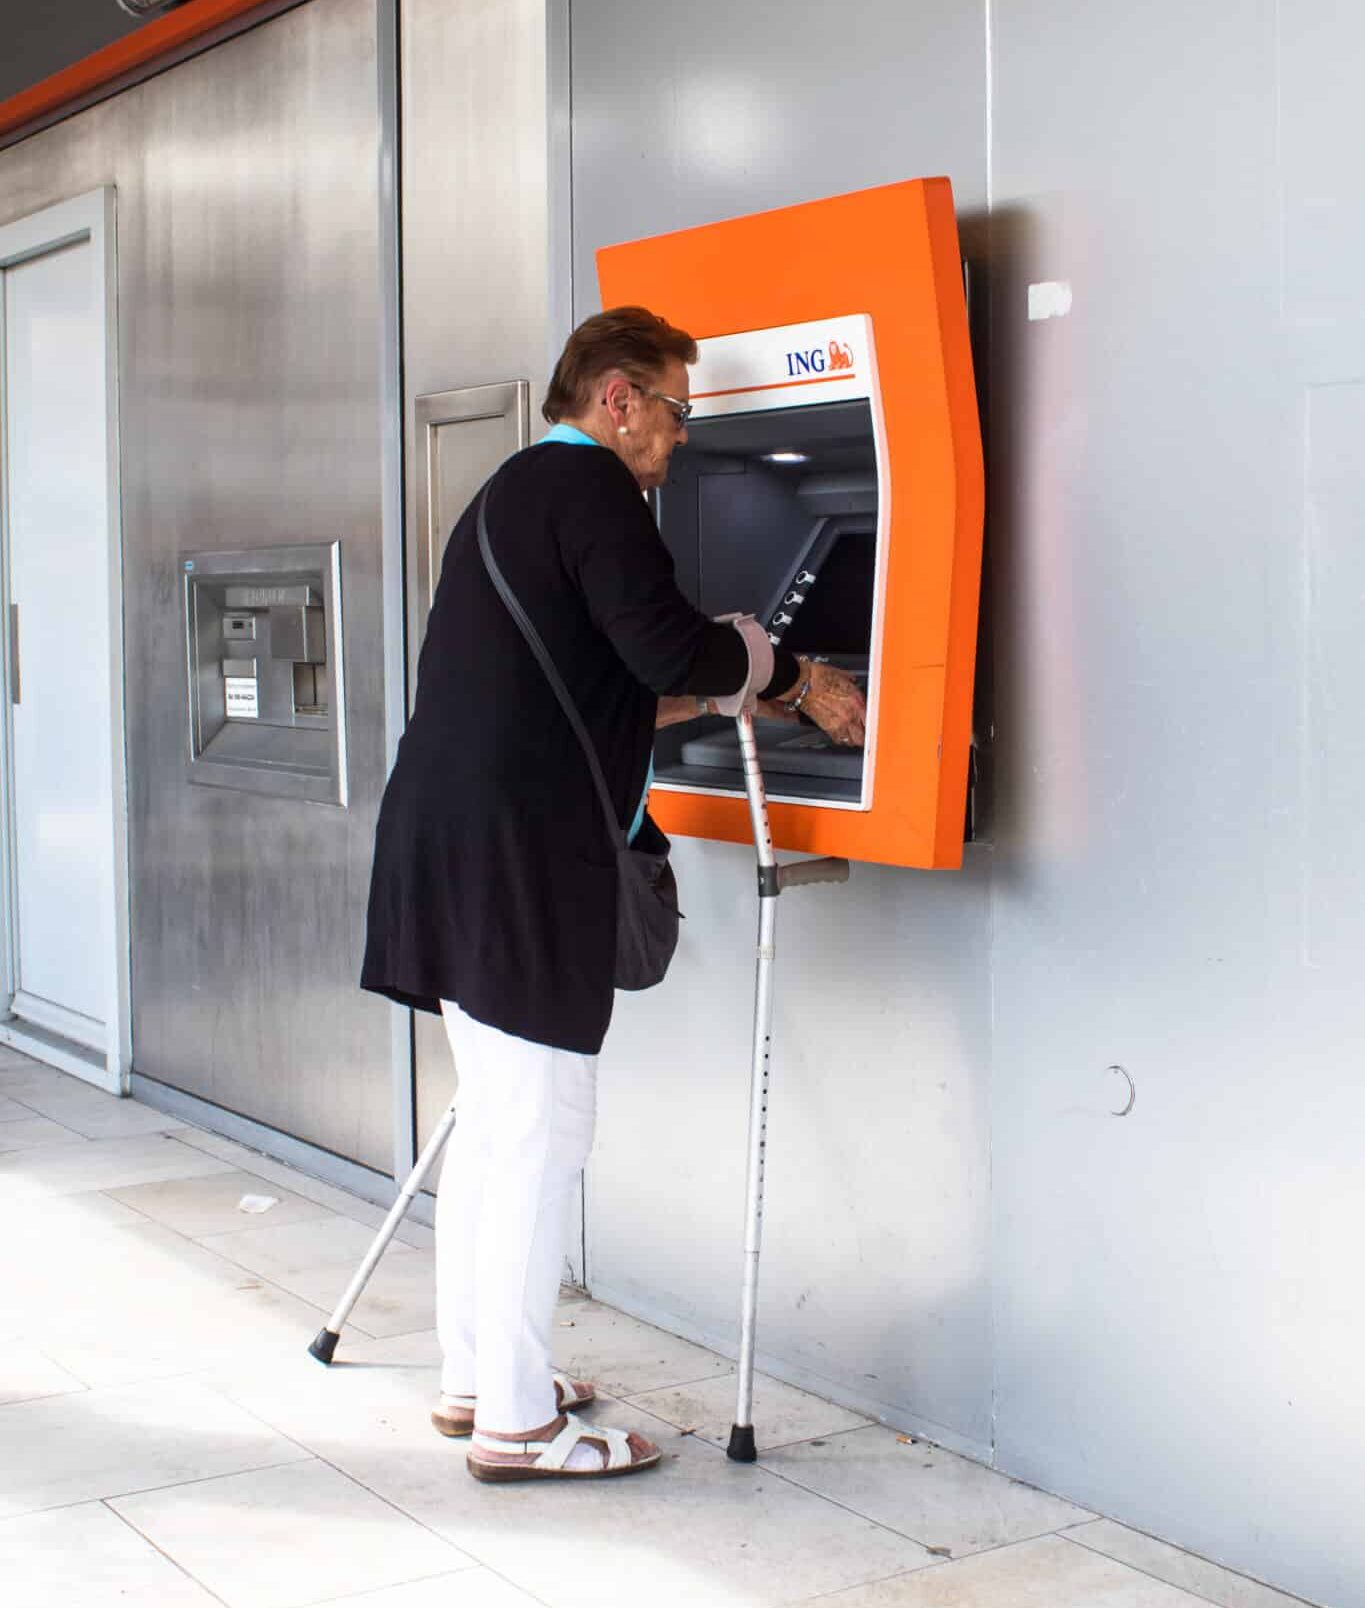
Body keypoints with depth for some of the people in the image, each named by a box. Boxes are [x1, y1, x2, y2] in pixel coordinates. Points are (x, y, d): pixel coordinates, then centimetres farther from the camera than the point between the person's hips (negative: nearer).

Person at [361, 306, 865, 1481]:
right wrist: (798, 679, -5)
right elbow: (667, 643, -19)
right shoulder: (585, 481, -9)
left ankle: (474, 1379, 25)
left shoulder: (513, 493, 23)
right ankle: (515, 1421, 3)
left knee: (492, 1120, 16)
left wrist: (722, 694, 23)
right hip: (520, 855, -10)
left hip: (457, 850, 10)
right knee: (542, 1133, -4)